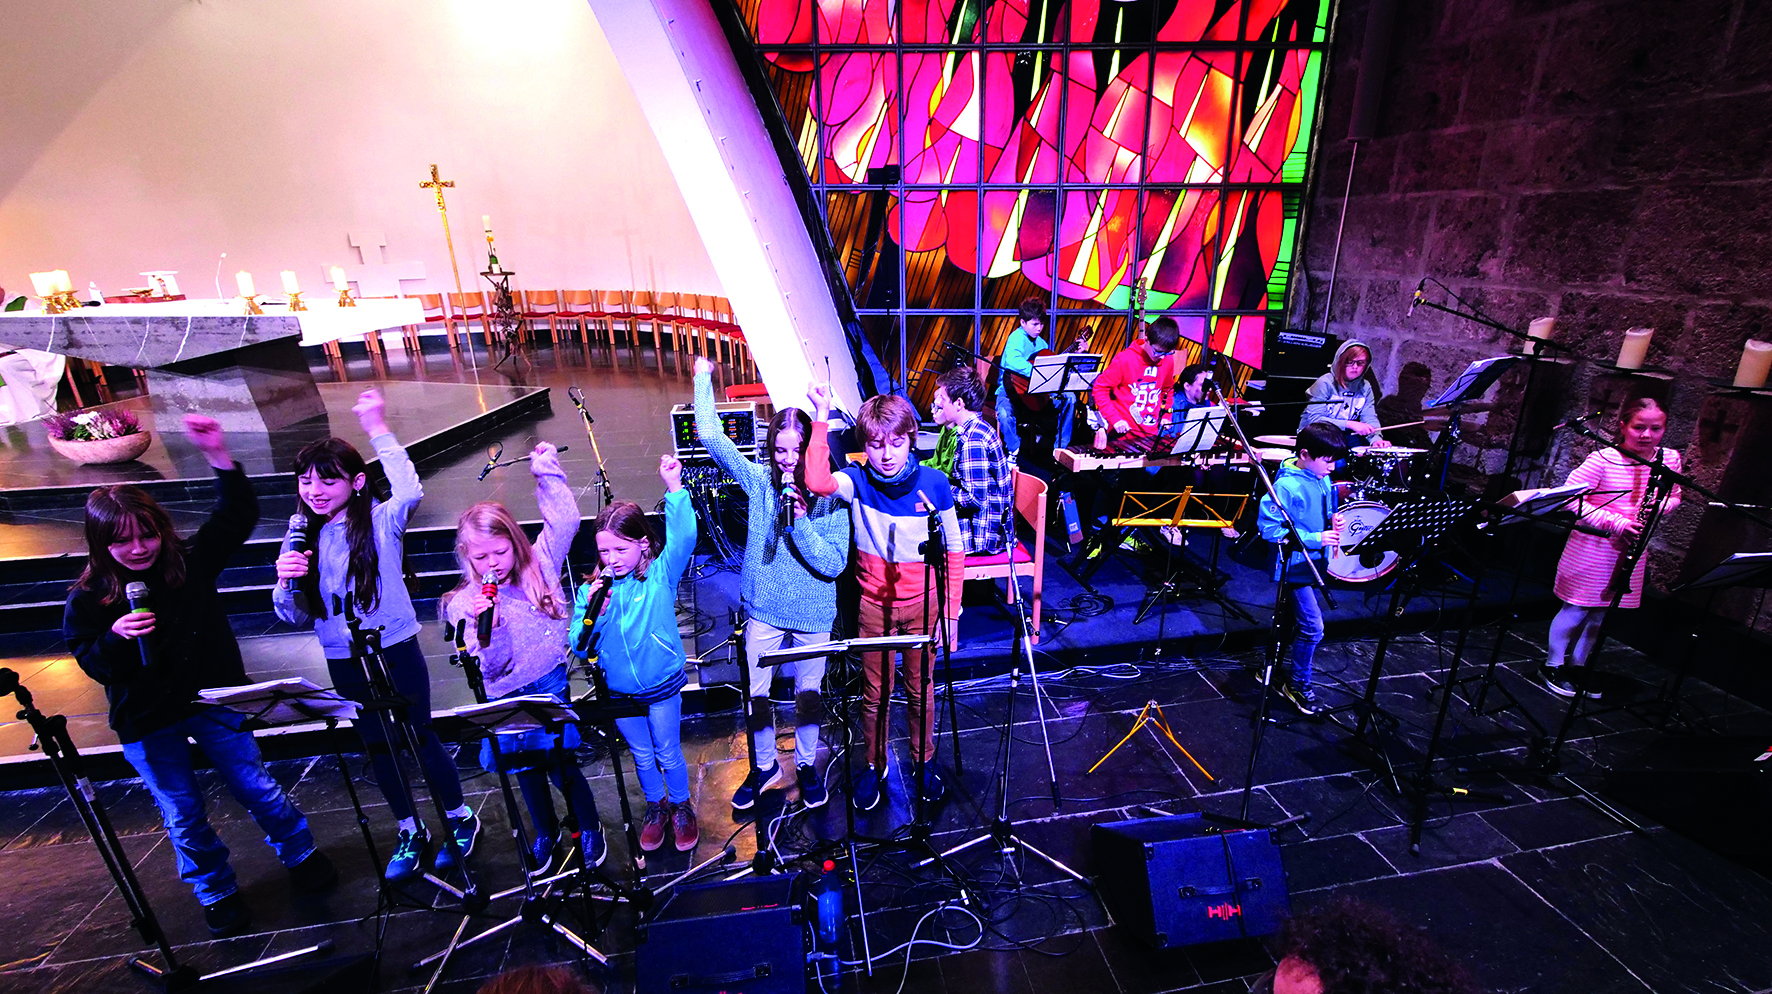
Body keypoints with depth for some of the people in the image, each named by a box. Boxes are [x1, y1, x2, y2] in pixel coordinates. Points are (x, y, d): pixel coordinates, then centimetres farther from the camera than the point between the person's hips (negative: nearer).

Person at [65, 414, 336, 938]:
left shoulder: (190, 561, -10)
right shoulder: (87, 598, -10)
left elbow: (238, 515, -17)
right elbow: (89, 663, -5)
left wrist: (217, 454, -29)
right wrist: (116, 635, -28)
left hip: (213, 701, 0)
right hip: (146, 723, 0)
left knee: (256, 787, 12)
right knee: (183, 817, 12)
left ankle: (301, 855, 33)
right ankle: (217, 891, 33)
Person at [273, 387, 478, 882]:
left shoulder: (381, 521, -11)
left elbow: (410, 491, -35)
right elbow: (293, 615, 4)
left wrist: (378, 430, -35)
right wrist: (287, 583, -17)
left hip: (396, 650, -5)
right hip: (344, 663, 5)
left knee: (420, 736, 6)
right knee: (378, 745, 16)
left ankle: (460, 820, 28)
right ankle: (410, 832, 35)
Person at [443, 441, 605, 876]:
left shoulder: (539, 566, -4)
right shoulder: (464, 604, -7)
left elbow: (565, 521, -11)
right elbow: (493, 667, -13)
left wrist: (547, 472, -13)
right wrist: (489, 626, -31)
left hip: (550, 685, -2)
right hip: (506, 697, 2)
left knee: (560, 762, 0)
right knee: (526, 768, 17)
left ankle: (589, 828, 27)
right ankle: (545, 831, 44)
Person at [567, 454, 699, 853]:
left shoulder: (660, 576, -15)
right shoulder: (591, 589, -9)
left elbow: (683, 537, -32)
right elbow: (580, 648, -9)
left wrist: (674, 488, -41)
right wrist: (592, 611, -27)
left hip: (662, 688, -2)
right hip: (619, 691, 3)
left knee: (668, 754, 14)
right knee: (641, 755, 21)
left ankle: (682, 806, 40)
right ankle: (656, 806, 46)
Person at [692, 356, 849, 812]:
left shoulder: (831, 498, -14)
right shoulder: (760, 483, -8)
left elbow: (833, 565, -18)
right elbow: (711, 435, -7)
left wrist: (801, 523, -29)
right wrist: (704, 377, -7)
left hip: (813, 615, -1)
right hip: (764, 609, 2)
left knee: (809, 693, 16)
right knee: (756, 693, 13)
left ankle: (807, 765, 41)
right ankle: (765, 766, 39)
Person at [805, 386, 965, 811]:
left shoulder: (934, 483, -11)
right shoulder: (856, 481, -11)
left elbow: (954, 551, -3)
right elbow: (817, 481, -35)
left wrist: (951, 611, -4)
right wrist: (821, 420, -36)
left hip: (922, 604, 0)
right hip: (874, 604, 0)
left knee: (919, 689, 16)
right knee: (875, 692, 14)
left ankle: (925, 760, 40)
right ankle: (874, 765, 38)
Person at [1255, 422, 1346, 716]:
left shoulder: (1324, 481, 4)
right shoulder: (1287, 486, -22)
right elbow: (1269, 527, -24)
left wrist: (1332, 521, -3)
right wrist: (1315, 538, -25)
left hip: (1316, 563, 9)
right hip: (1295, 565, -9)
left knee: (1302, 622, 19)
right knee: (1312, 627, -8)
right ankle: (1299, 684, 12)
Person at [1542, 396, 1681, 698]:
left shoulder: (1669, 460, 1)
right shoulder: (1603, 460, -17)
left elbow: (1673, 498, 14)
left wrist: (1660, 506, -10)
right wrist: (1615, 523, -25)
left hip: (1630, 552, 5)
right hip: (1592, 547, -5)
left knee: (1599, 613, 15)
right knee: (1576, 610, 3)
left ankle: (1577, 665, 29)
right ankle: (1553, 665, 17)